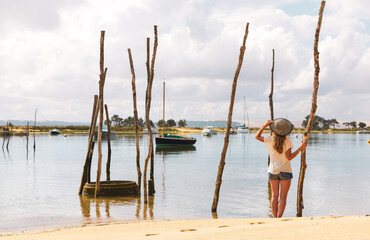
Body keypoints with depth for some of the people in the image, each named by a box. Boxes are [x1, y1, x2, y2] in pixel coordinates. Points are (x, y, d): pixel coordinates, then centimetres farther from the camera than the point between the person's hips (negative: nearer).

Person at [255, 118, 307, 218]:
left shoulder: (269, 140, -7)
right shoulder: (287, 140, -15)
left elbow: (257, 137, 9)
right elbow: (289, 157, -14)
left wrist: (265, 125, 9)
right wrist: (300, 148, -13)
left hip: (272, 171, 3)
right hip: (285, 171, -3)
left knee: (274, 196, 11)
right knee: (283, 197, 3)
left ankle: (275, 217, 12)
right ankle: (279, 218, -3)